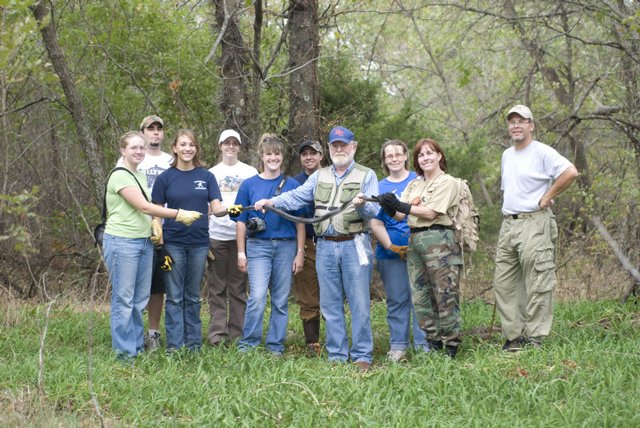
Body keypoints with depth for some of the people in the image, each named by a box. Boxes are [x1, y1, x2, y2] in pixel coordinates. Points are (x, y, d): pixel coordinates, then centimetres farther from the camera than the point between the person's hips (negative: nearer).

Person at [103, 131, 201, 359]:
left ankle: (137, 347, 18)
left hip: (144, 242, 8)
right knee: (124, 299, -3)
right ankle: (125, 352, 1)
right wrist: (178, 214, -16)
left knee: (140, 299, 10)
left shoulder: (141, 176, 16)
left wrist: (154, 224, 0)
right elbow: (143, 206, -17)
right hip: (122, 243, -8)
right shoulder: (120, 176, -12)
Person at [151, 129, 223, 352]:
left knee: (193, 296, 11)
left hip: (199, 242, 2)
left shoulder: (206, 176, 6)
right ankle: (174, 344, 3)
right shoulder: (165, 178, 1)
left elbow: (216, 206, -1)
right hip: (173, 243, -2)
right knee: (174, 297, 0)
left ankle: (193, 342, 16)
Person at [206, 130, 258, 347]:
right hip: (216, 236, 1)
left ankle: (237, 333, 8)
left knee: (239, 287, 3)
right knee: (217, 288, 2)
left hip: (241, 234, -1)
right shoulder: (212, 173, 11)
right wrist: (203, 234, 3)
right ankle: (217, 334, 4)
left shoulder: (250, 172, 8)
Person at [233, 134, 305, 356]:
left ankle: (276, 345, 14)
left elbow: (299, 221, 8)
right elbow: (241, 221, 7)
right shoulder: (249, 185, 6)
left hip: (286, 246, 1)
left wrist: (300, 252, 3)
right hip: (258, 245, -1)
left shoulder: (292, 185, 7)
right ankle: (248, 342, -2)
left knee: (281, 300, 5)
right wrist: (241, 252, 2)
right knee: (257, 296, -13)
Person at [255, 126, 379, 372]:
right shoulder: (320, 177, 16)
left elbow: (374, 210, -7)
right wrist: (272, 202, -10)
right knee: (330, 305, 7)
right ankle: (337, 355, 14)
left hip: (354, 245, -4)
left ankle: (362, 356, 2)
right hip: (325, 247, 4)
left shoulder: (366, 176, 4)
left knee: (359, 303, -4)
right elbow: (297, 197, 5)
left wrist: (361, 205, -28)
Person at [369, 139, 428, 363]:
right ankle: (397, 347, 9)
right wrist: (390, 246, -7)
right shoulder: (379, 188, 12)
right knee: (396, 300, 4)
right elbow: (375, 223, 7)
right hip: (391, 252, 2)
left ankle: (424, 345, 2)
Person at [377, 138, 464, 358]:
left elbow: (431, 212, -11)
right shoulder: (413, 185, 19)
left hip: (438, 240, -7)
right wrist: (388, 205, -10)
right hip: (415, 241, 7)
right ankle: (433, 343, 12)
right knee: (420, 297, 5)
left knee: (445, 294, -8)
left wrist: (401, 205, -13)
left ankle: (452, 345, -3)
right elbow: (399, 215, 11)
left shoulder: (447, 182, 0)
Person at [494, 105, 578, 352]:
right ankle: (514, 337, 10)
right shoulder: (506, 155, 18)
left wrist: (547, 197, -14)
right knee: (503, 283, 5)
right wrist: (507, 210, 16)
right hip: (508, 224, 8)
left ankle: (534, 338, -4)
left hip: (534, 223, -8)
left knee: (537, 285, -6)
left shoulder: (542, 152, -7)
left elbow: (570, 172, -19)